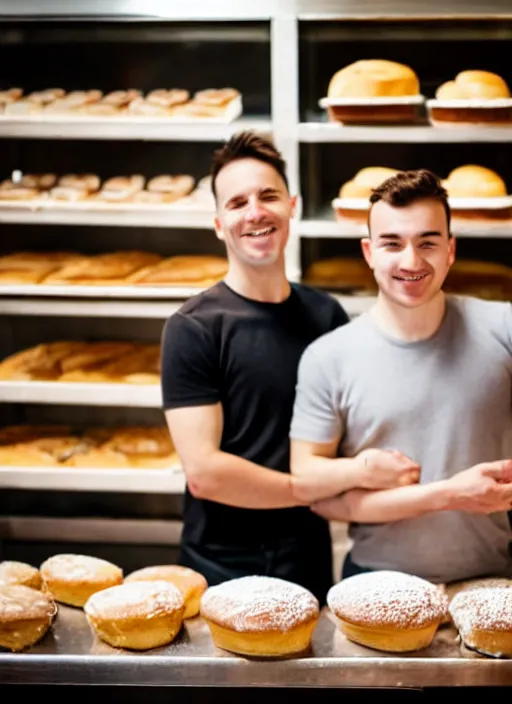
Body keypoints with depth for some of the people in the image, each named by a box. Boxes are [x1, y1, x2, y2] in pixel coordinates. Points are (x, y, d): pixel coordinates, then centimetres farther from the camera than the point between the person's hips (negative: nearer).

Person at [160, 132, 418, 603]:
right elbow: (203, 471, -18)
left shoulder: (326, 315, 0)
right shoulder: (193, 329, -13)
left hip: (310, 561, 4)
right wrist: (314, 487, -14)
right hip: (222, 568, -4)